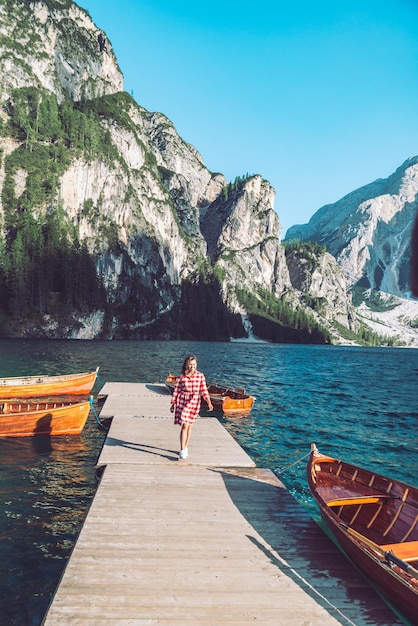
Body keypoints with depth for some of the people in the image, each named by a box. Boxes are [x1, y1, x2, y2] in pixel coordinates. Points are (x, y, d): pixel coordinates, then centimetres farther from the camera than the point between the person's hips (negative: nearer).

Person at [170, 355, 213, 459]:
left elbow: (204, 390, 2)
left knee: (189, 426, 11)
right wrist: (173, 404, 7)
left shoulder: (200, 376, 0)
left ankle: (185, 448, 27)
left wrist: (209, 402, -8)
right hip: (182, 402, -1)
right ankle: (182, 450, -7)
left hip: (194, 403, 1)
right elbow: (176, 390, 5)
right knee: (184, 425, -10)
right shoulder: (182, 376, 0)